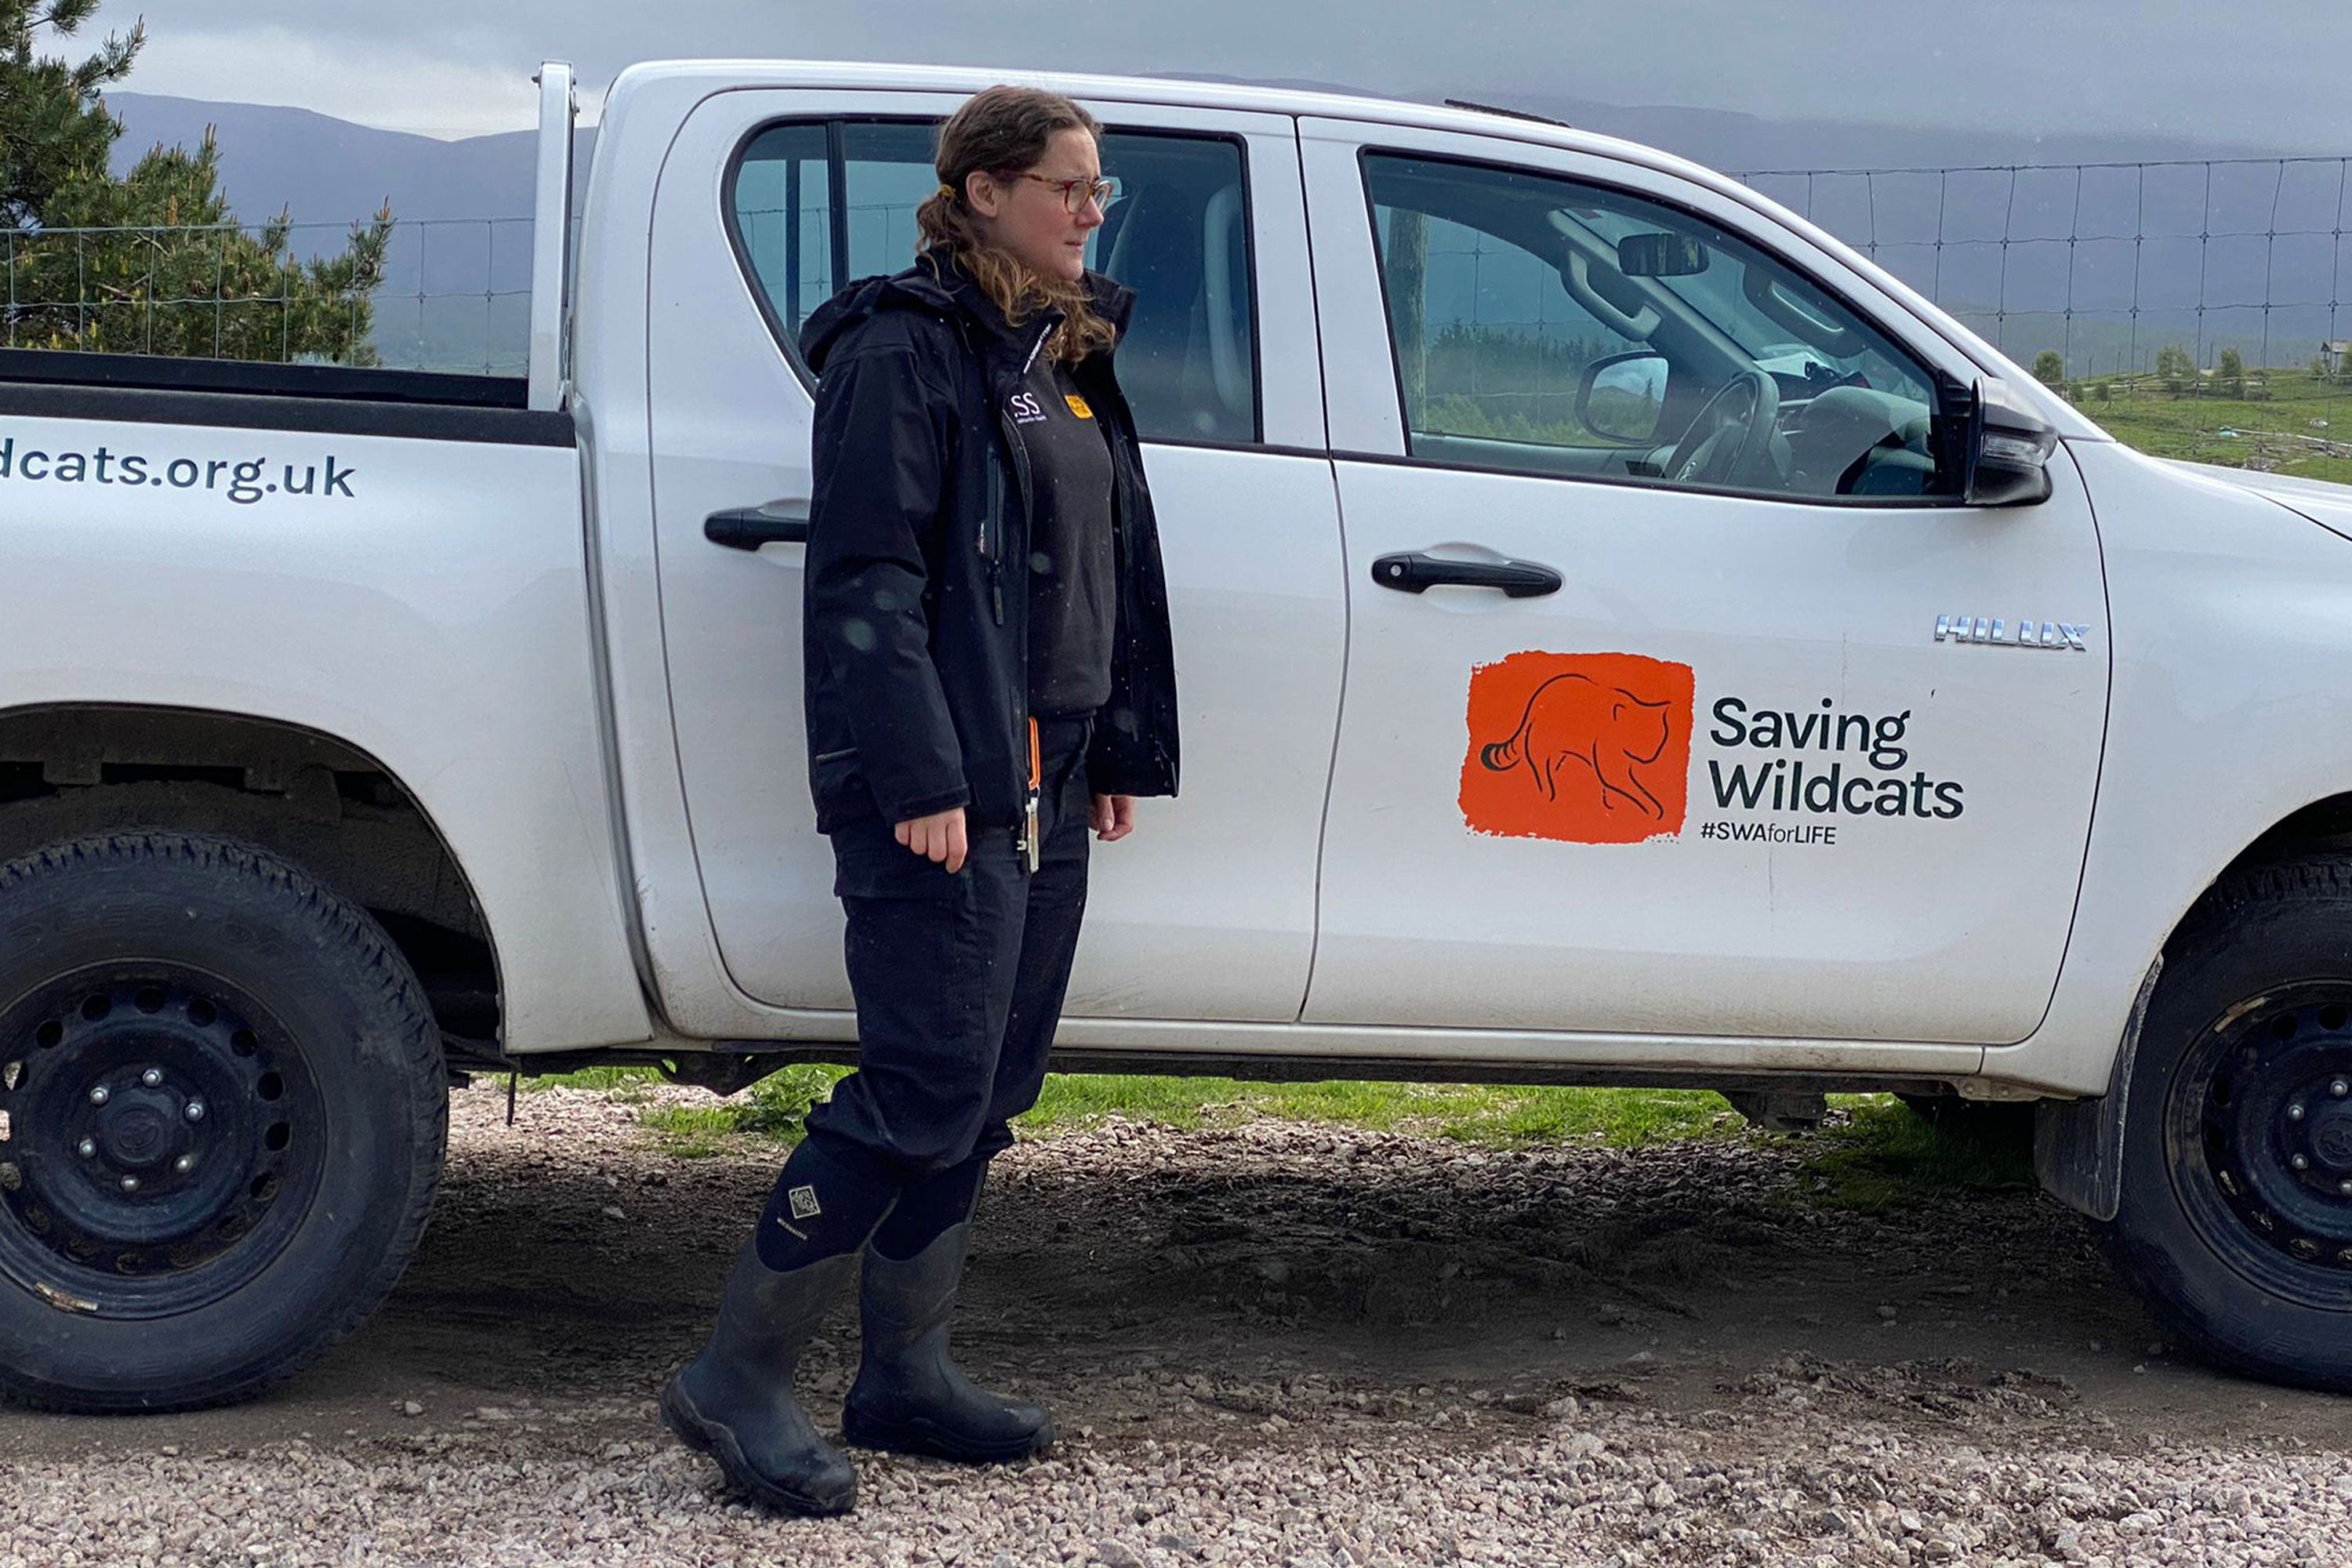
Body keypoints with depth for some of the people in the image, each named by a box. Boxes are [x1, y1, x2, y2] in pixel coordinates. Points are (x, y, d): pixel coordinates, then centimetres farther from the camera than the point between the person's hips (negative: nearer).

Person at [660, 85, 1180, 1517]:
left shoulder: (1070, 362, 18)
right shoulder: (904, 350, -9)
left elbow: (1117, 569, 23)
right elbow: (870, 582, -15)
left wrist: (1124, 754, 18)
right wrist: (920, 782, -21)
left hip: (1044, 792, 9)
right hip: (938, 792, -9)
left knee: (988, 1093, 11)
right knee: (926, 1090, -11)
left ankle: (906, 1372, 21)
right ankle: (739, 1378, -2)